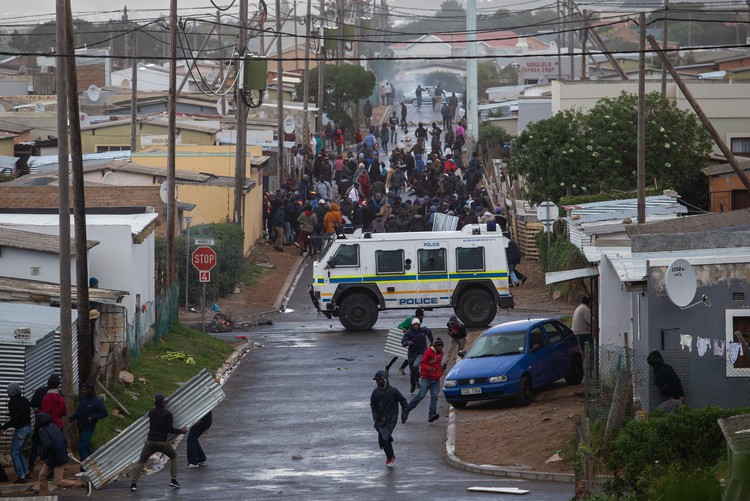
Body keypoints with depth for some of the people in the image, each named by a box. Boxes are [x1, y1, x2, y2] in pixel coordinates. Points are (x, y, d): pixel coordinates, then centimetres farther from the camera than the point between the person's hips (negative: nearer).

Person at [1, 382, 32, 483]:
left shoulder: (12, 402, -16)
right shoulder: (25, 400, 7)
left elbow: (14, 419, -22)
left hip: (20, 429, -8)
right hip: (28, 427, 8)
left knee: (14, 453, 1)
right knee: (19, 451, 22)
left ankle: (21, 476, -3)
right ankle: (25, 472, 22)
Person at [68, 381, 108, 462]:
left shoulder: (97, 401, -15)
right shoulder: (83, 399, 4)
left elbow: (105, 413, -10)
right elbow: (78, 412, 15)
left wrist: (93, 417, -20)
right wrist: (71, 418, 2)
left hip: (88, 428, -7)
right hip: (81, 427, 7)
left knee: (81, 447, -11)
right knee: (87, 446, 17)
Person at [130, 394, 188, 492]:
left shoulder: (151, 412, 5)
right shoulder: (167, 414, -6)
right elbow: (169, 429, -11)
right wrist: (180, 431, 3)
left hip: (150, 442, 2)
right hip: (162, 442, -2)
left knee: (141, 462, 9)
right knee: (173, 457, 23)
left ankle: (134, 483, -4)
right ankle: (174, 480, 15)